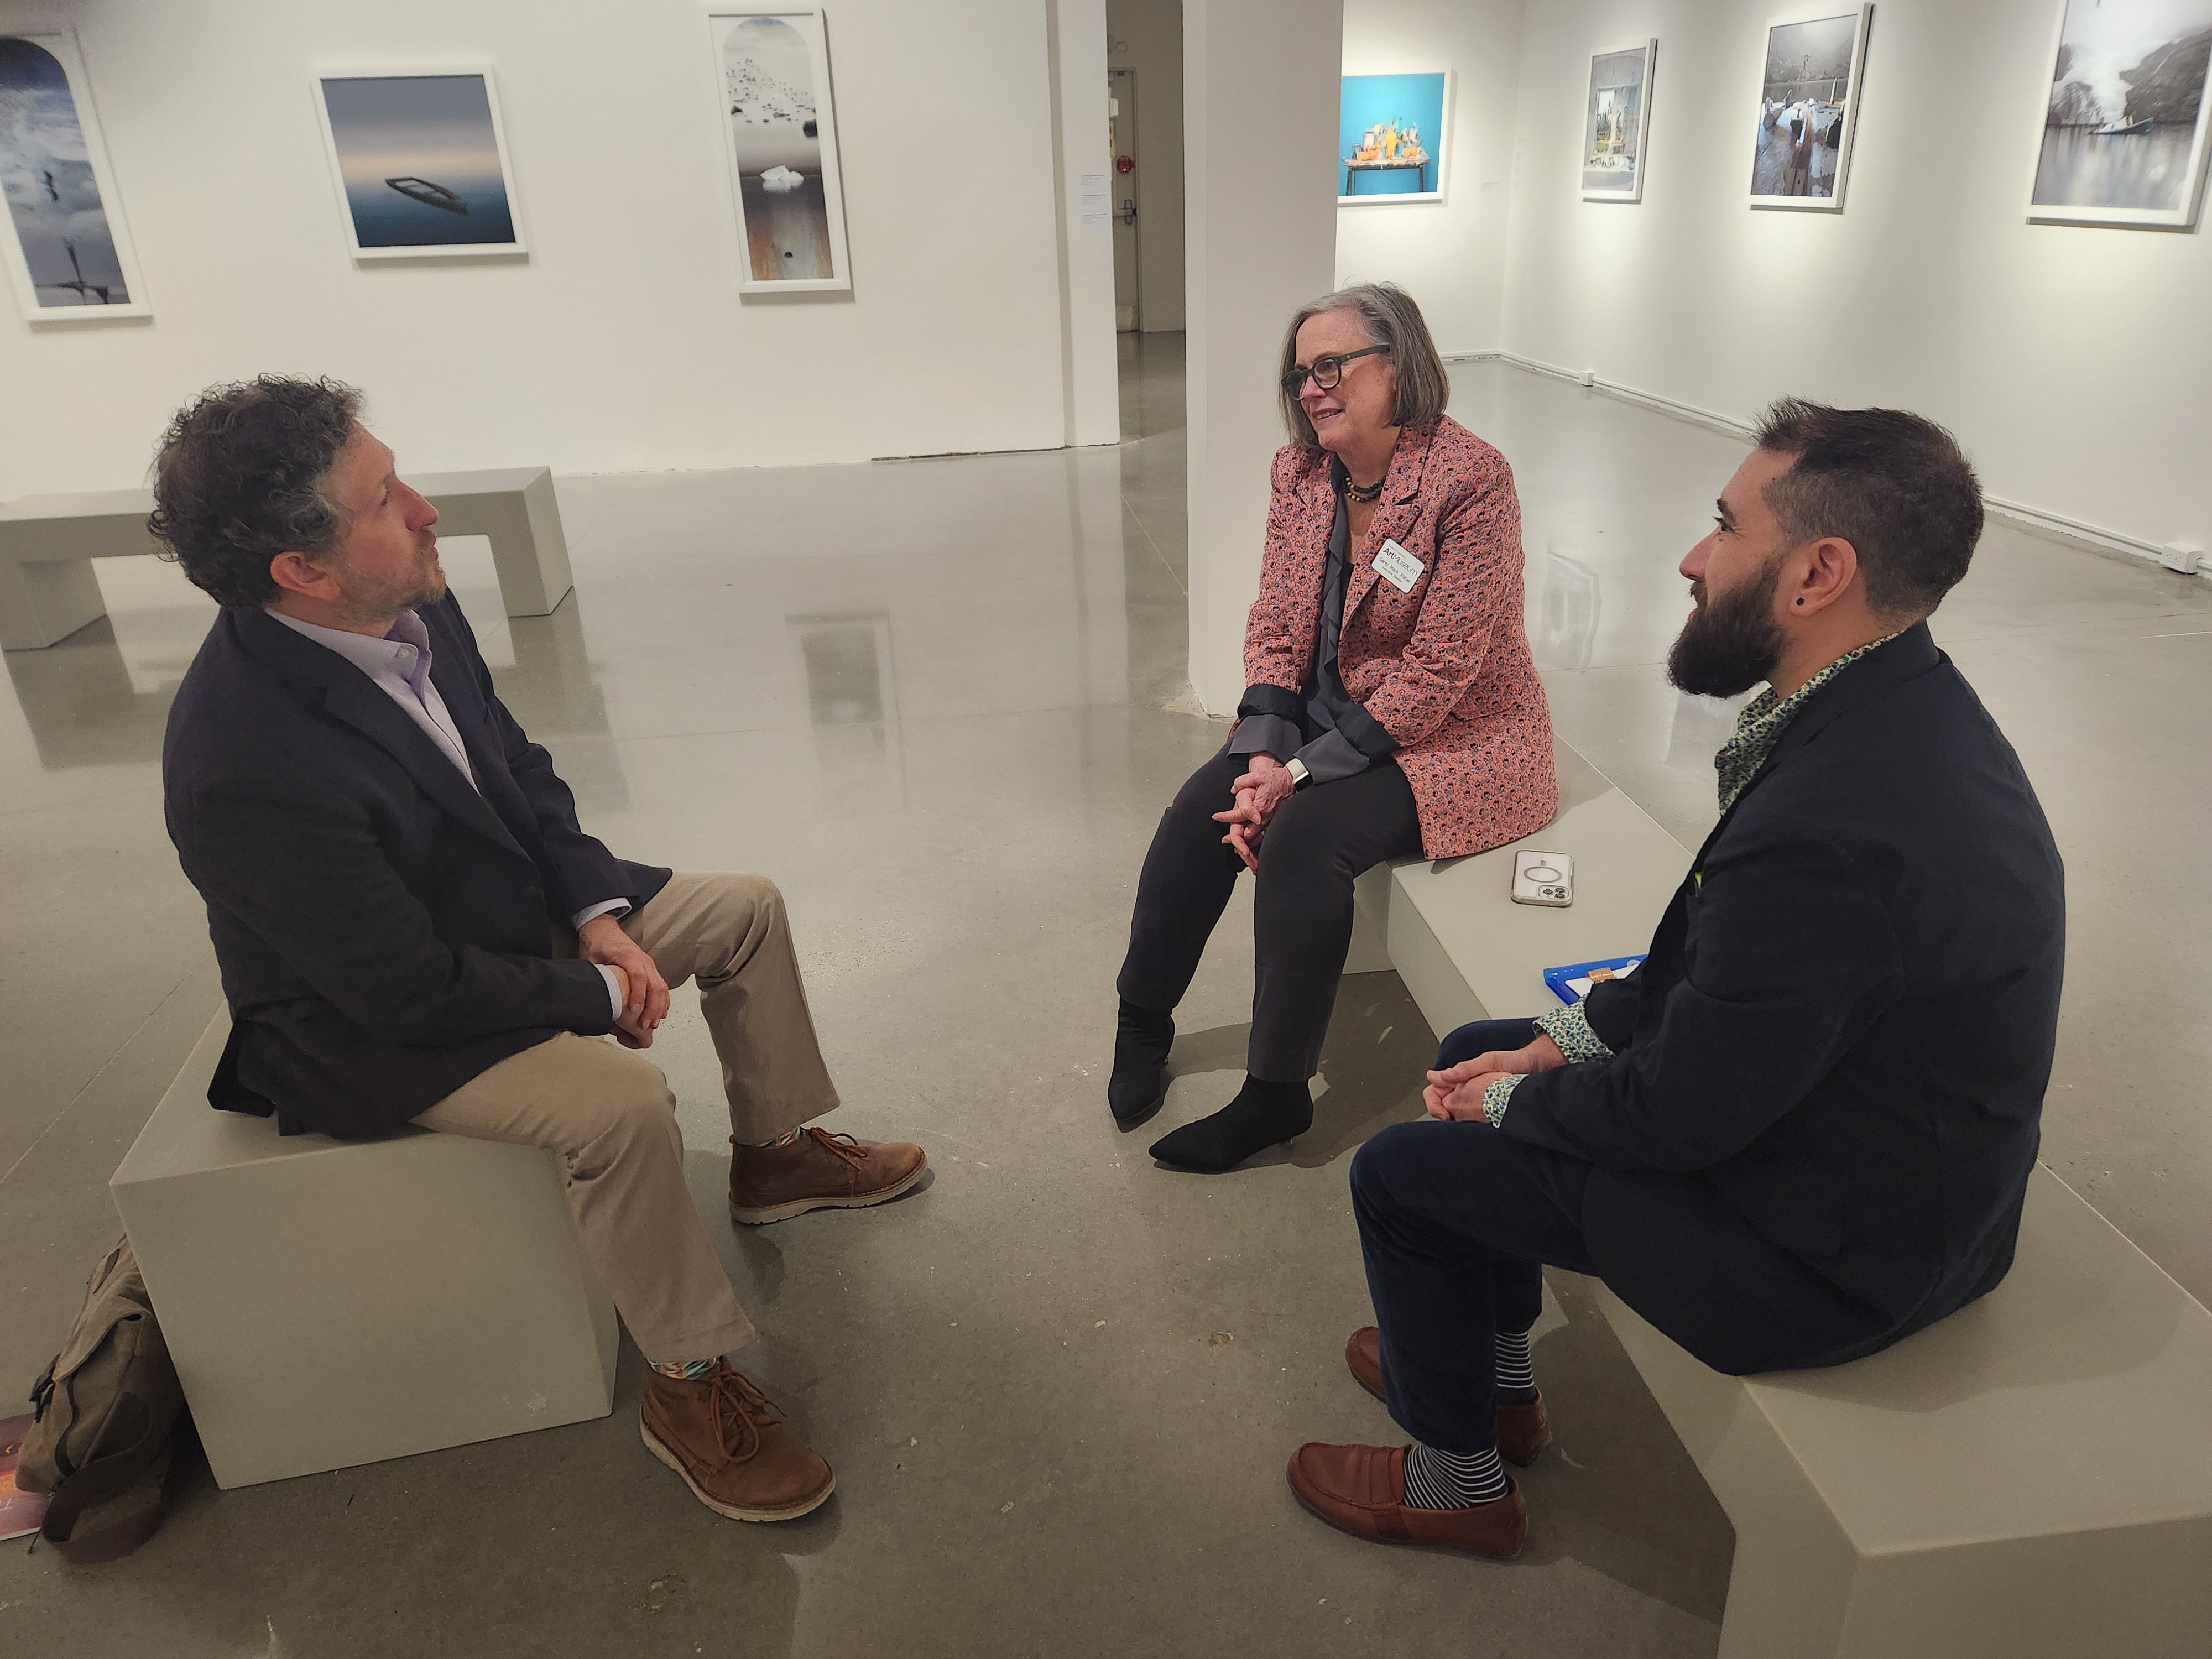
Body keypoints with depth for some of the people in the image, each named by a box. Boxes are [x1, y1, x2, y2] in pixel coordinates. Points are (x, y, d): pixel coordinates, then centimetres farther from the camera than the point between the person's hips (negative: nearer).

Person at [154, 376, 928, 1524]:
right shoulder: (249, 768, -36)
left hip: (512, 900, 9)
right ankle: (689, 1384, -7)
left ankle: (775, 1153, 26)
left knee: (750, 910, 7)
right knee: (623, 1103, -30)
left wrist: (599, 913, -8)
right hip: (369, 1024, -8)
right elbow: (413, 989, -29)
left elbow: (519, 765, 4)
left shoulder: (410, 610, -12)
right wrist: (601, 994, -17)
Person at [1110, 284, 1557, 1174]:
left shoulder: (1471, 479, -20)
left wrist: (1302, 772, -23)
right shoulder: (1302, 471, 1)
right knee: (1204, 806, -15)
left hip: (1453, 736, -6)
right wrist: (1264, 758, -15)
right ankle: (1143, 1021, 6)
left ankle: (1275, 1095, -12)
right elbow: (1276, 630, 1)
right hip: (1330, 713, 6)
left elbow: (1436, 673, -22)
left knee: (1304, 834, -27)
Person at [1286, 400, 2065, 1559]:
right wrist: (1573, 1038, 2)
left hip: (1831, 1247, -9)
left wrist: (1514, 1098, -8)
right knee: (1475, 1052, 17)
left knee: (1400, 1172, -1)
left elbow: (1679, 1115, -26)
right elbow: (1714, 954, 7)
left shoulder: (1831, 823, -36)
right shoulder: (1897, 711, -4)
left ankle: (1459, 1483, 26)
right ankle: (1494, 1378, 37)